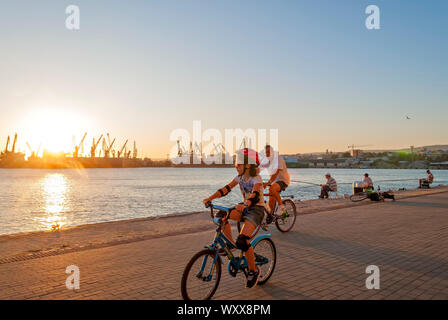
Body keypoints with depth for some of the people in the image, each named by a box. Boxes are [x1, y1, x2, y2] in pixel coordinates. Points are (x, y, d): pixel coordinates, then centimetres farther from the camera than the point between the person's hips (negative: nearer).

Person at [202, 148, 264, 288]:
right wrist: (210, 198, -20)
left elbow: (255, 195, -36)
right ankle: (231, 244, 5)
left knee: (242, 241, -22)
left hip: (256, 209, -7)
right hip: (244, 207, 7)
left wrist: (245, 204, -56)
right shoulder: (240, 177, 2)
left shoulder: (256, 179, -18)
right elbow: (226, 189, -7)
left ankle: (253, 270, -1)